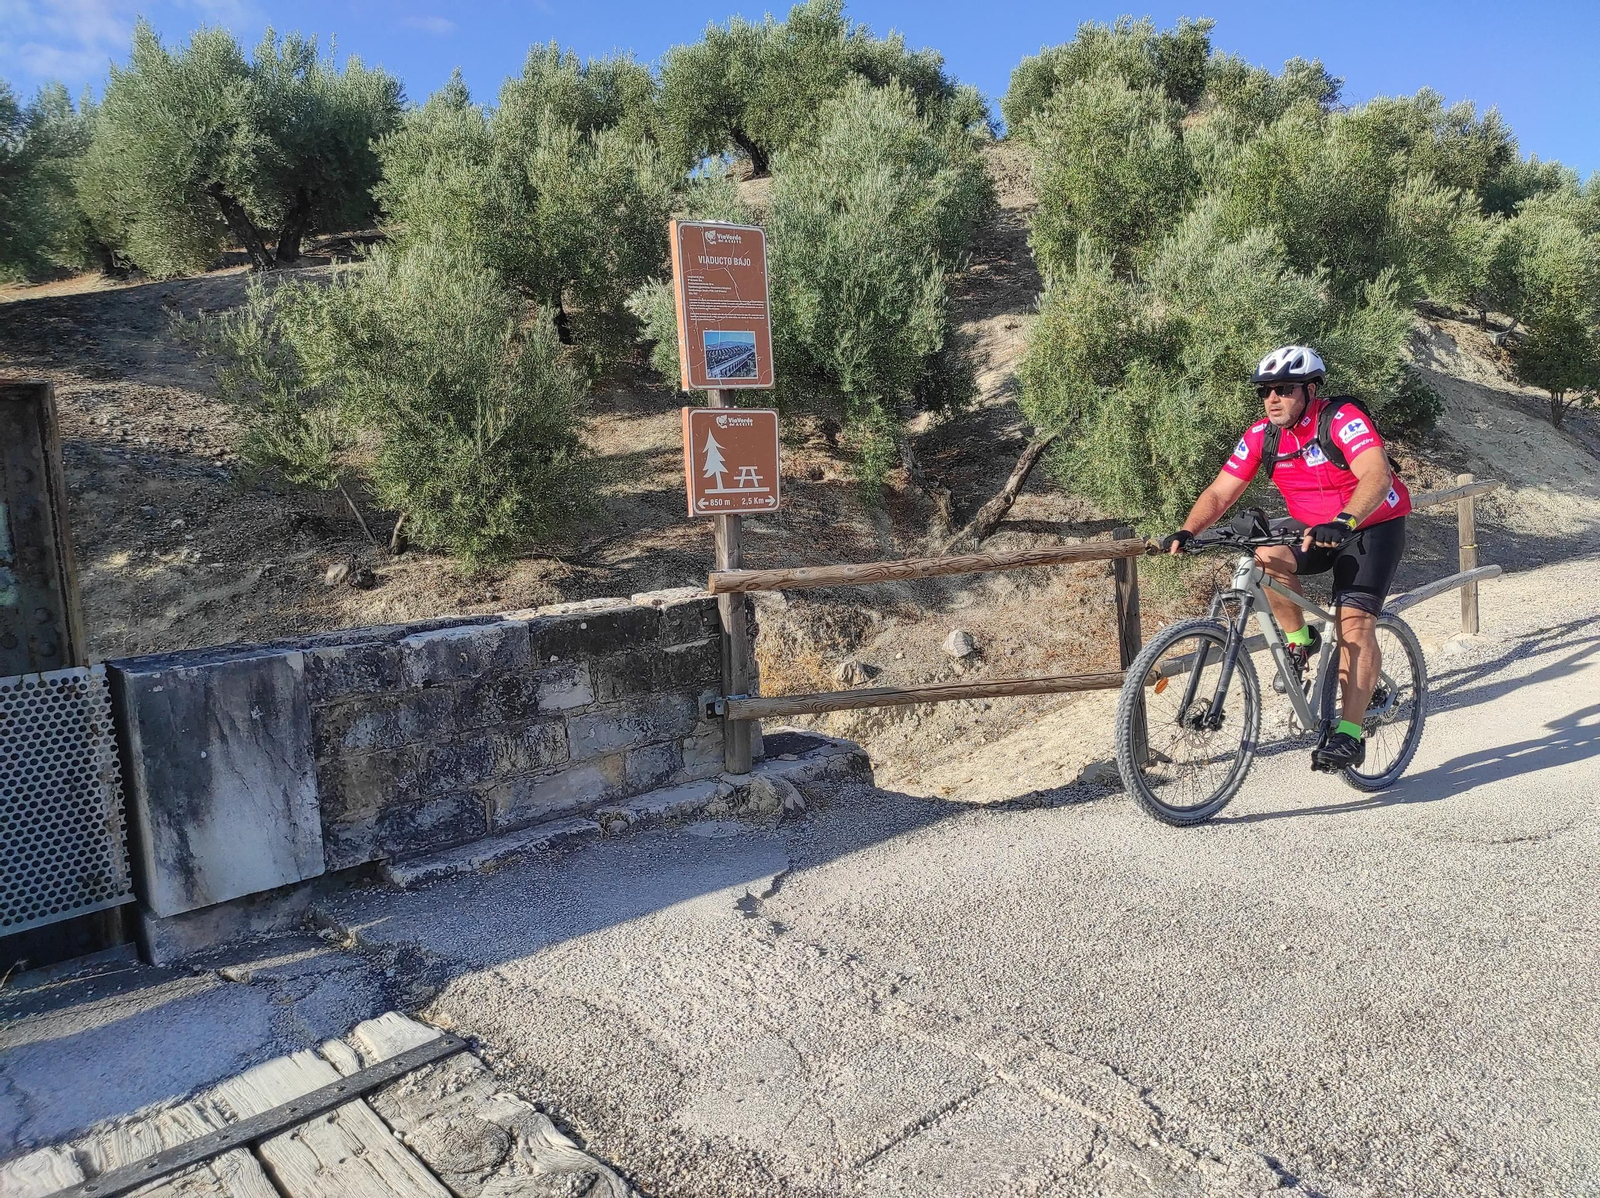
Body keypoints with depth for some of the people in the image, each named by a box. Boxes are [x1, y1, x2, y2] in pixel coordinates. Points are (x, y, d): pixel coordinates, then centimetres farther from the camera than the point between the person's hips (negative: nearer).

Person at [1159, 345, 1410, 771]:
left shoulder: (1342, 419, -23)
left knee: (1354, 619, -21)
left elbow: (1376, 475, -38)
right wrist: (1186, 533, -27)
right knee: (1266, 558, -26)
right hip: (1315, 531, 5)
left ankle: (1349, 734, -18)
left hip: (1373, 526, -5)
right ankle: (1300, 640, -1)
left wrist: (1344, 522, -55)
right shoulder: (1261, 436, -7)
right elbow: (1220, 493, -10)